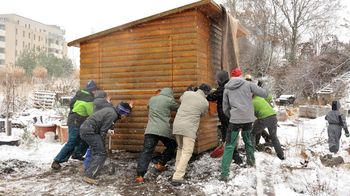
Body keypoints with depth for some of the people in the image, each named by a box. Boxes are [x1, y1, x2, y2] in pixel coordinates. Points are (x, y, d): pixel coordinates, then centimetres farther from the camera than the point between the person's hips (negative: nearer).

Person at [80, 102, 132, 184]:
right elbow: (103, 131, -13)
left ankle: (88, 172, 23)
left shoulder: (110, 109, 15)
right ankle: (89, 176, -11)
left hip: (84, 128, 10)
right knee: (101, 154, -7)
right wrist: (102, 143, -3)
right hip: (90, 132, -10)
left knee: (96, 152, 19)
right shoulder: (113, 115, -14)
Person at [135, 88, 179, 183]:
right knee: (171, 146, 22)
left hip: (150, 130, 3)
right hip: (164, 130, -3)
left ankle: (140, 175, -10)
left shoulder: (152, 99, 17)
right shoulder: (169, 100, 2)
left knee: (146, 151, -2)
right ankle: (160, 164, 18)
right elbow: (178, 107, 17)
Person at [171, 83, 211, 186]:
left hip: (177, 125, 5)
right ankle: (177, 177, -12)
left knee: (180, 148, 22)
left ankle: (177, 171, 23)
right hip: (189, 128, -5)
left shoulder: (187, 93, 9)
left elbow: (180, 99, 29)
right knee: (187, 152, -3)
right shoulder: (205, 102, 1)